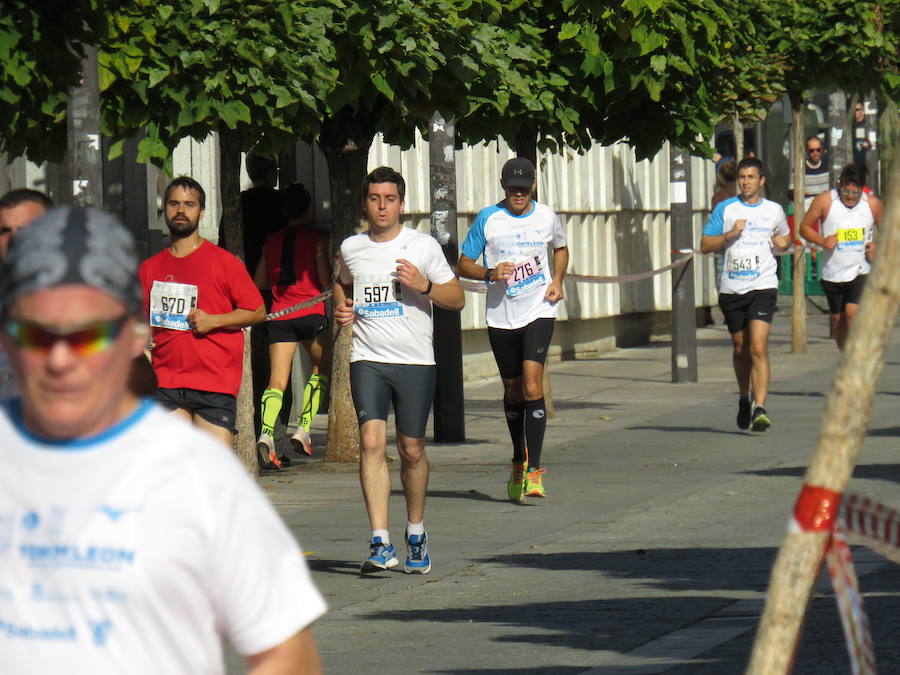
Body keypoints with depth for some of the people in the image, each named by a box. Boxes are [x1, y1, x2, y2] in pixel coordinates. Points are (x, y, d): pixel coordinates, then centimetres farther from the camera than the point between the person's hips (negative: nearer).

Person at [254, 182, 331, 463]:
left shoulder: (272, 241, 12)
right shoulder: (317, 238, -2)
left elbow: (259, 282, 15)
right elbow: (325, 281, -7)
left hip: (279, 314, 3)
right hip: (311, 313, -3)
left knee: (277, 380, -3)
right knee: (322, 367, 18)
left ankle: (266, 432, -27)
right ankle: (303, 429, 4)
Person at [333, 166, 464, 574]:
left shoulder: (423, 247, 3)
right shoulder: (351, 249, 10)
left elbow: (457, 299, 5)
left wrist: (424, 285, -12)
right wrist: (341, 308, 9)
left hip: (415, 361, -1)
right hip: (367, 360, 1)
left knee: (412, 449, 6)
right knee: (371, 441, -16)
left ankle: (416, 533, 28)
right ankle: (380, 543, -21)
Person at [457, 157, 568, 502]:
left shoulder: (546, 217, 3)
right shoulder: (488, 219, -2)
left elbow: (560, 248, 24)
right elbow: (463, 265, 3)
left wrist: (557, 281, 7)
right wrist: (490, 274, -17)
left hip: (538, 310, -1)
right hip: (500, 315, 1)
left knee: (532, 385, -18)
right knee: (512, 391, 12)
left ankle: (533, 471, -20)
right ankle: (519, 461, 33)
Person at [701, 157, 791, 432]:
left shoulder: (774, 211, 8)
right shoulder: (725, 209, 5)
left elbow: (785, 238, 25)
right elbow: (705, 245, 4)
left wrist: (784, 243, 2)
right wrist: (730, 235, -12)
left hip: (762, 287, -2)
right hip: (731, 287, 2)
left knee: (758, 347, -16)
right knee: (740, 348, 14)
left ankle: (759, 408, -21)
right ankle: (744, 399, 36)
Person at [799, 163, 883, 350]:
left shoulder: (873, 204, -2)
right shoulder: (825, 201, -5)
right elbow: (804, 227, 3)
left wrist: (876, 245, -7)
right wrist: (822, 241, -15)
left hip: (861, 271, -2)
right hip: (832, 272, 2)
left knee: (852, 313, -20)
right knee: (838, 318, 12)